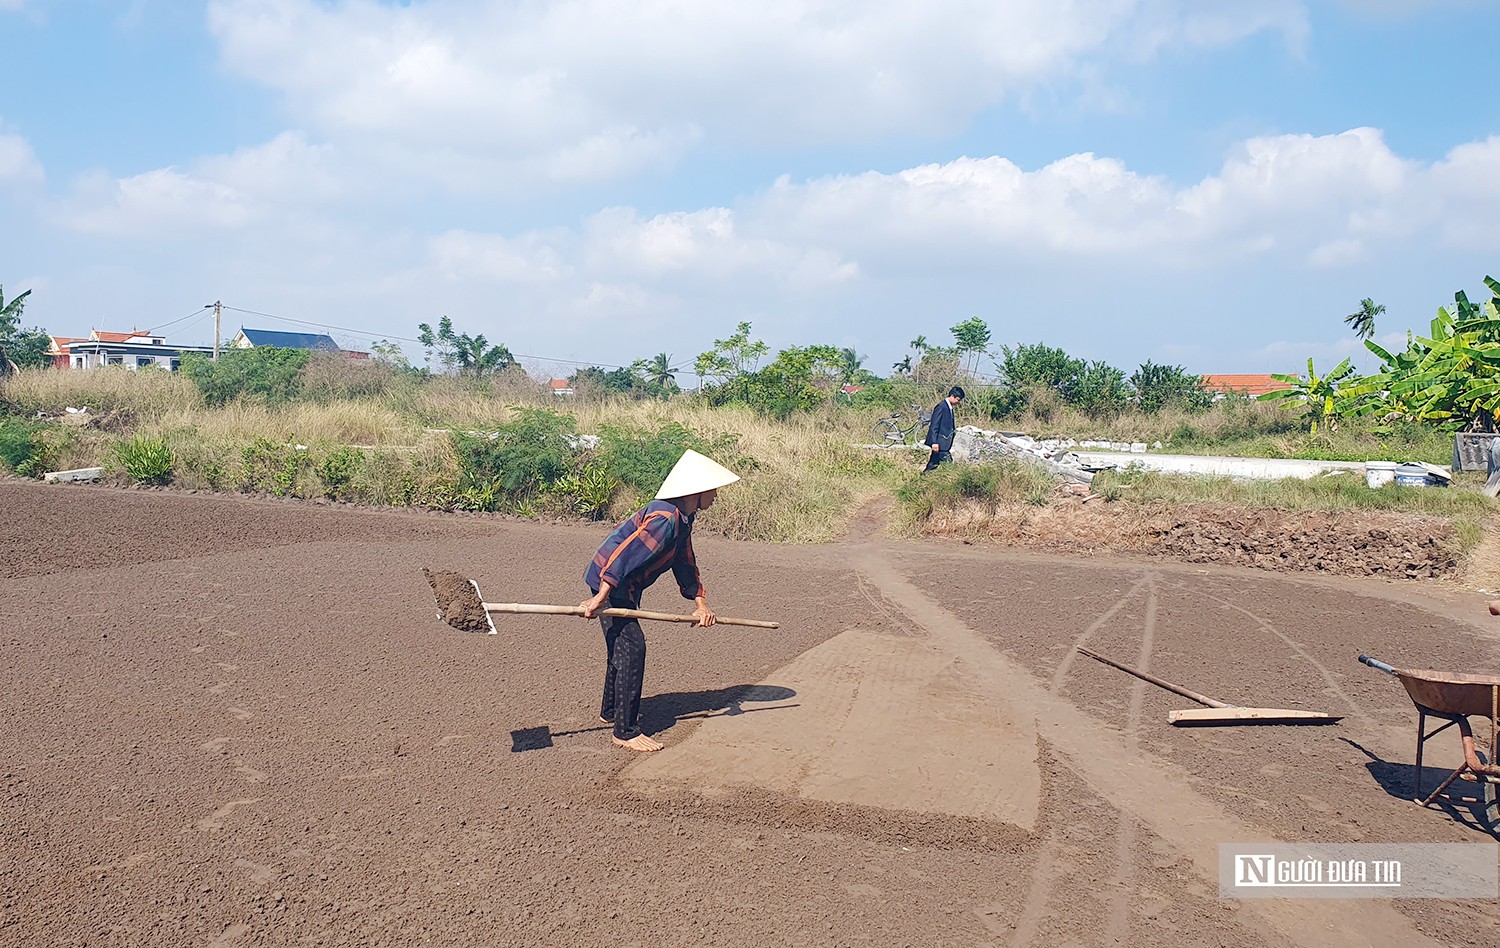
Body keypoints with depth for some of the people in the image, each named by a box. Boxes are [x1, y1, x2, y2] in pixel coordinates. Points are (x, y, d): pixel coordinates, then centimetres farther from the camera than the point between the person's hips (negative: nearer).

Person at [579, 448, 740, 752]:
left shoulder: (684, 519, 7)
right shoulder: (665, 518, -26)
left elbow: (686, 563, 16)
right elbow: (624, 555, -31)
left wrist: (700, 601, 6)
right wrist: (599, 598, -33)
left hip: (624, 589, 11)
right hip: (608, 584, -11)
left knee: (622, 646, 22)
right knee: (632, 648, -12)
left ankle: (610, 711, 40)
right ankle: (626, 731, -6)